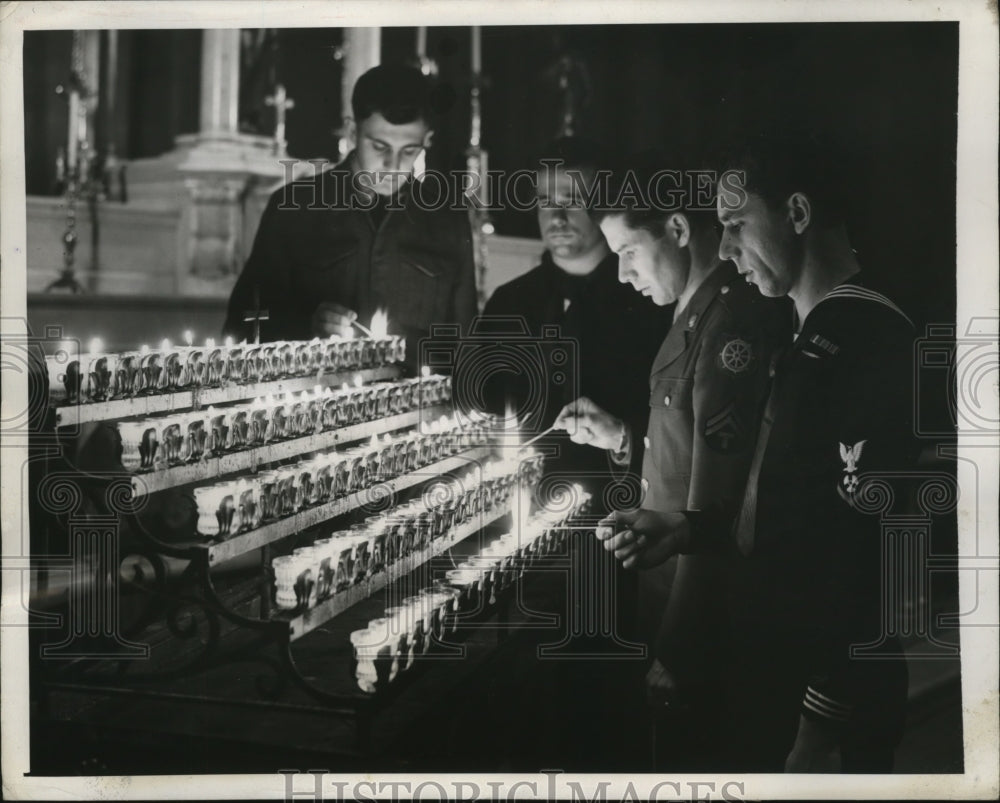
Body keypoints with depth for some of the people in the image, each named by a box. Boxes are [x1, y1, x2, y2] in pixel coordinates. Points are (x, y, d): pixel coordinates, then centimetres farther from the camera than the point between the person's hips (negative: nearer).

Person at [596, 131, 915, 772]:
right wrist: (691, 528, 6)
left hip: (822, 699, -9)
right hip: (775, 667, 9)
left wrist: (825, 725, -23)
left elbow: (872, 546, -25)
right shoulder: (815, 338, 12)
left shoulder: (867, 338, -19)